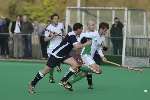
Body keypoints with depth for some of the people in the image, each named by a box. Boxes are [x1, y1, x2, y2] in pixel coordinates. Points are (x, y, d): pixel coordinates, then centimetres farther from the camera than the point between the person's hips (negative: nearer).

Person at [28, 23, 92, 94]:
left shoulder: (74, 35, 6)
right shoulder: (71, 35, -22)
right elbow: (77, 46, -33)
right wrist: (86, 44, -22)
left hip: (63, 55, 8)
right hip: (56, 55, -8)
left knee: (75, 64, -12)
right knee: (46, 70, -1)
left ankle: (64, 81, -3)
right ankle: (32, 84, 14)